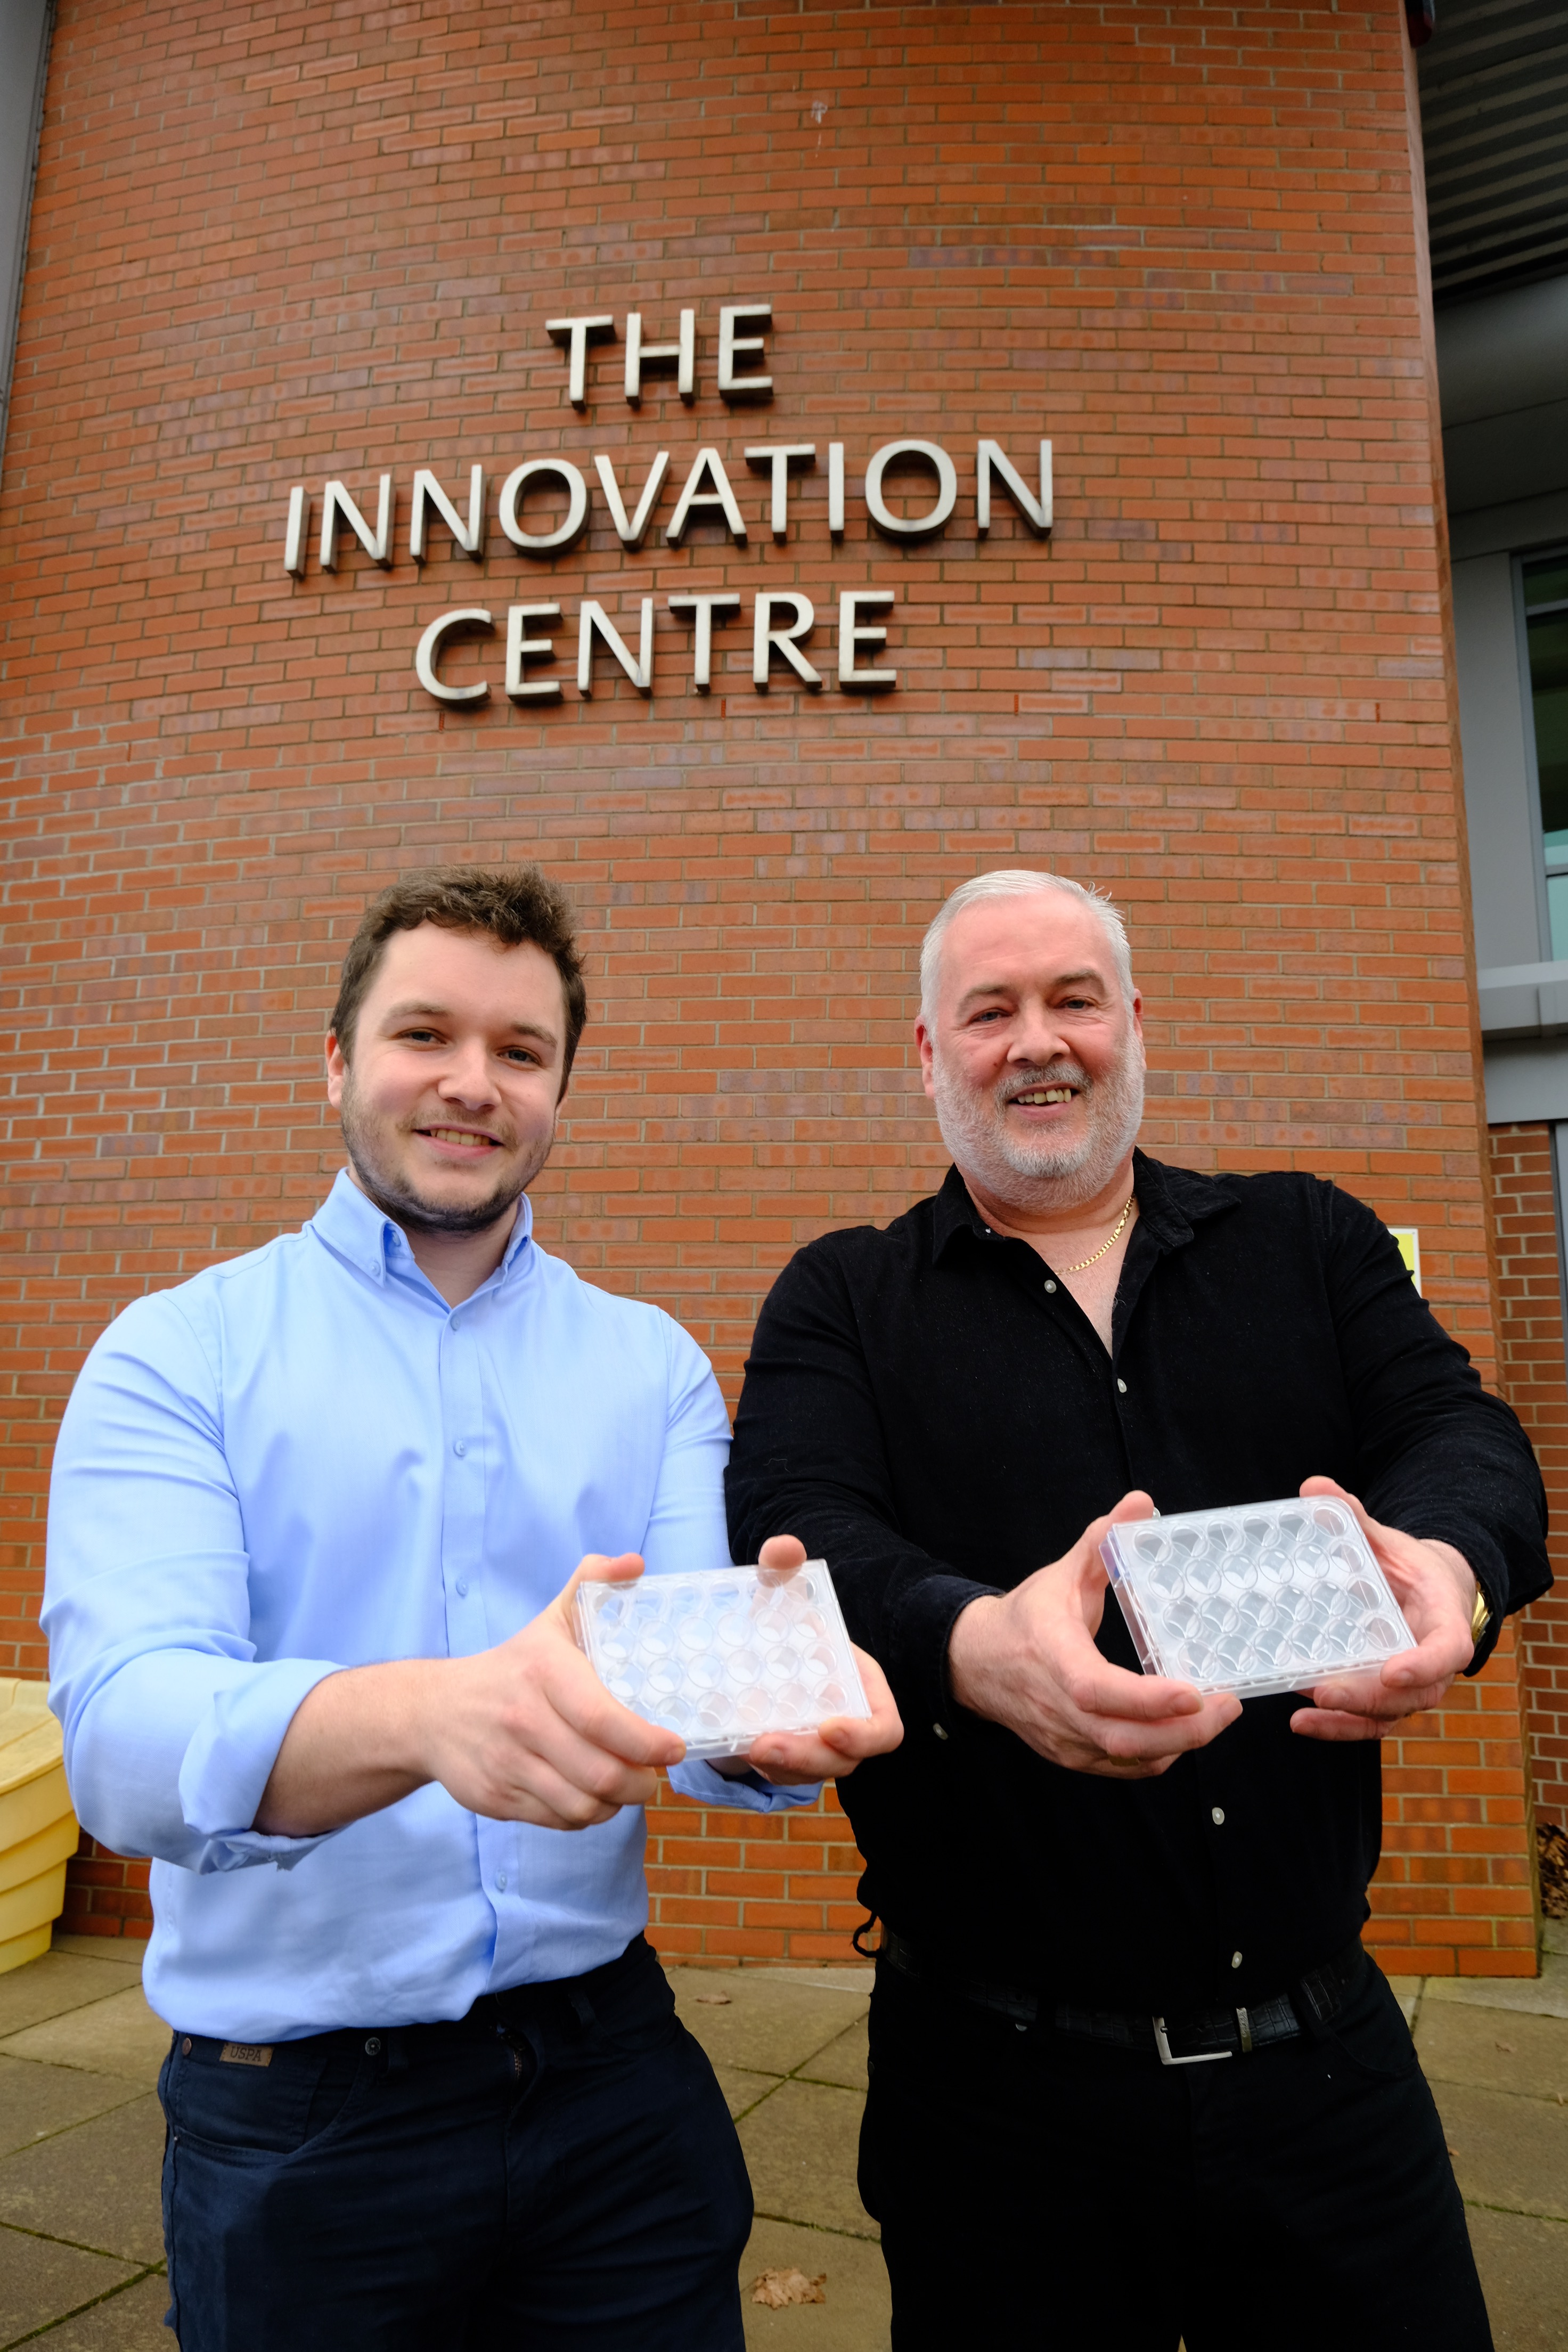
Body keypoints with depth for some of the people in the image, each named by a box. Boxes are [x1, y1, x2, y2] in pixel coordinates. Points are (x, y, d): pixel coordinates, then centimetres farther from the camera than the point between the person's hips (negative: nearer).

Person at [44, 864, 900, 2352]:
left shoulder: (652, 1367, 0)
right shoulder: (181, 1355, -8)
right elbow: (122, 1739, -22)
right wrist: (426, 1714, -42)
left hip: (614, 2074, 2)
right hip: (297, 2112, -2)